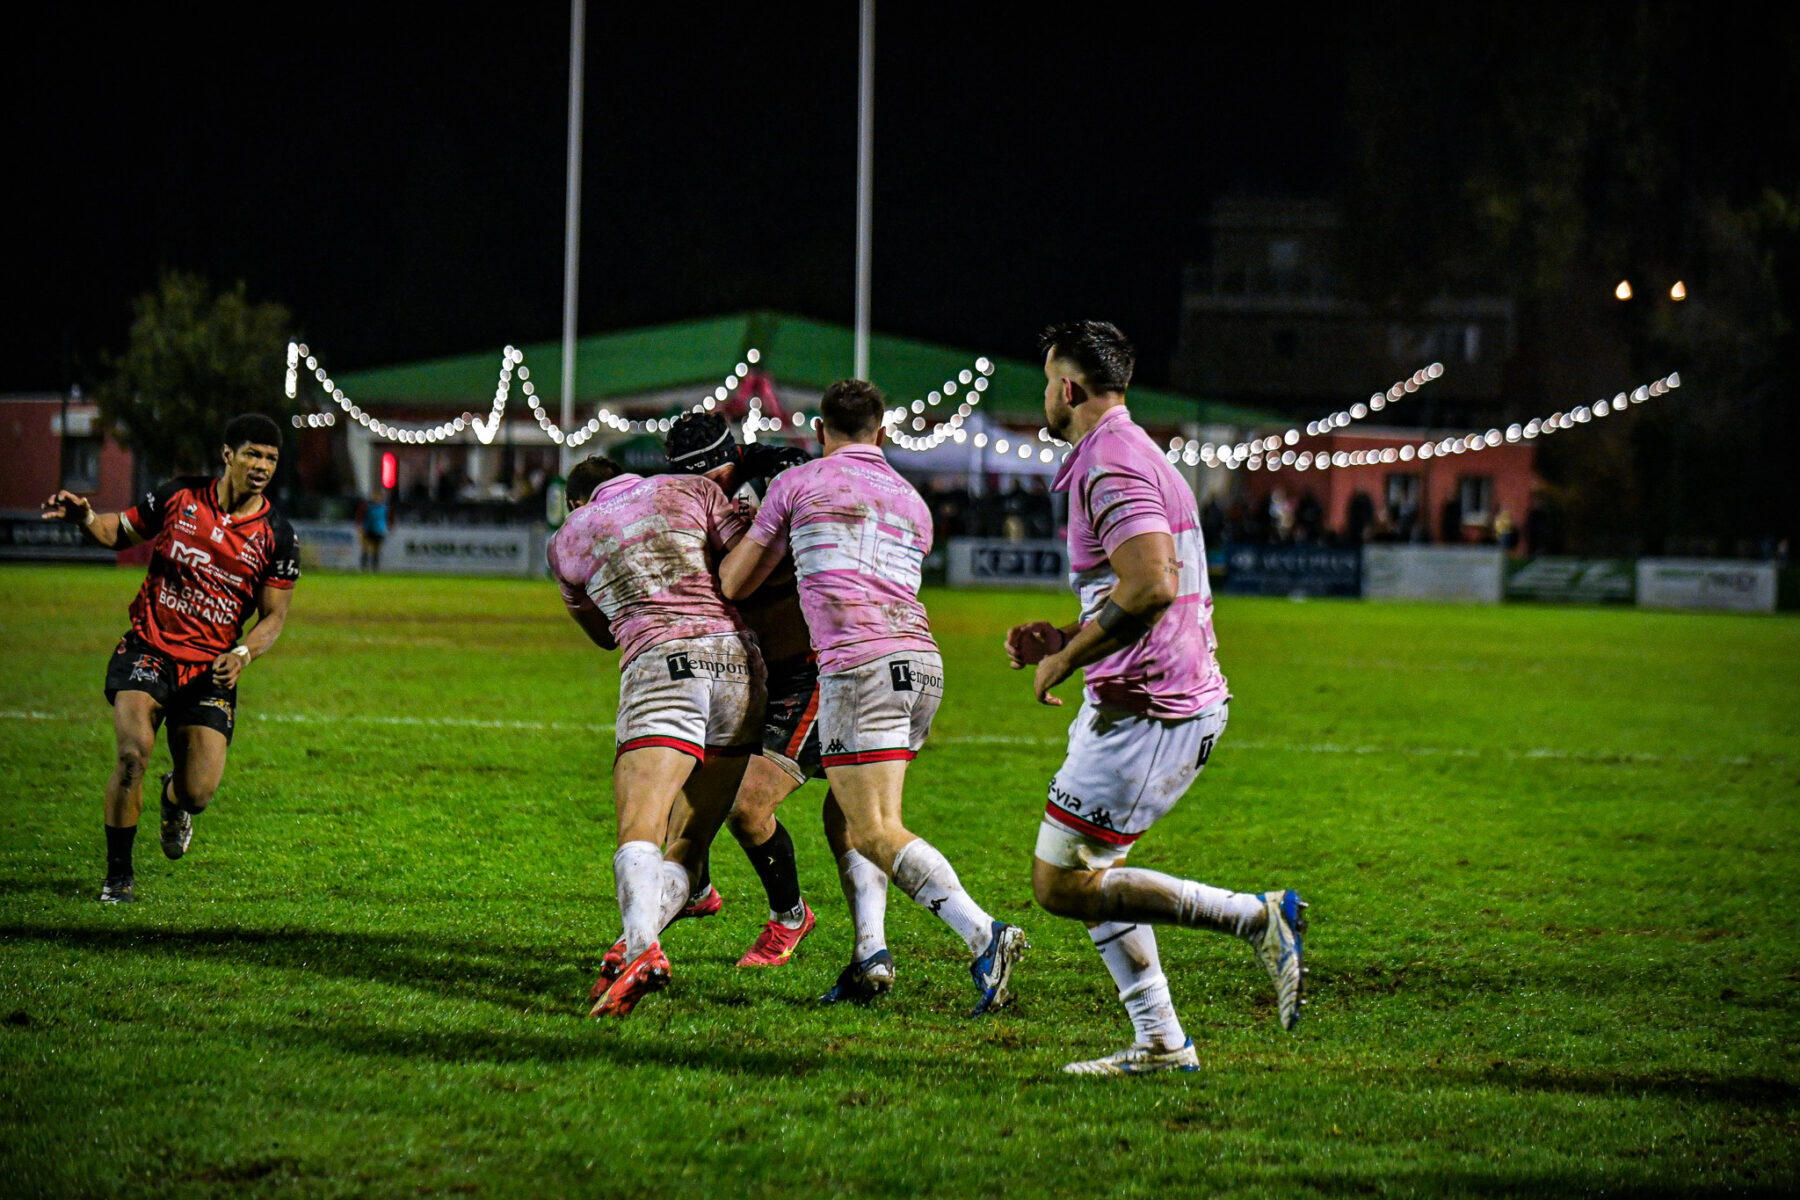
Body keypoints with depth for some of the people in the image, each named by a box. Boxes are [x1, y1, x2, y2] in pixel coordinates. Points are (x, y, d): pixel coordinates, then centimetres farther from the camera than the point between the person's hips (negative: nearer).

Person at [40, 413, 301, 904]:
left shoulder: (277, 536, -2)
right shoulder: (178, 497, -1)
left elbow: (274, 614, 4)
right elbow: (118, 531, 12)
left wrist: (241, 655, -14)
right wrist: (84, 517, -9)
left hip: (211, 670, 1)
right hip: (149, 651, -1)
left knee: (199, 793, -7)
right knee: (134, 751, -24)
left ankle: (173, 799, 36)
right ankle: (118, 874, -6)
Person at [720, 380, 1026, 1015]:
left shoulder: (798, 483, 9)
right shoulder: (913, 504, 23)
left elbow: (731, 585, 15)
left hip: (858, 664, -6)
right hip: (921, 659, 6)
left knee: (876, 832, -11)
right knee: (848, 814, 20)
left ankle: (983, 936, -28)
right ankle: (870, 954, 7)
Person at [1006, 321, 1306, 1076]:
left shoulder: (1112, 464, -15)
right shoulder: (1130, 456, 19)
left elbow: (1152, 588, -28)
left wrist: (1065, 661, -17)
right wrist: (1069, 641, 17)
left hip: (1147, 713, -11)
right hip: (1167, 700, 11)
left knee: (1062, 884, -6)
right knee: (1088, 875, 16)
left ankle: (1258, 918, -9)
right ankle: (1160, 1042, 12)